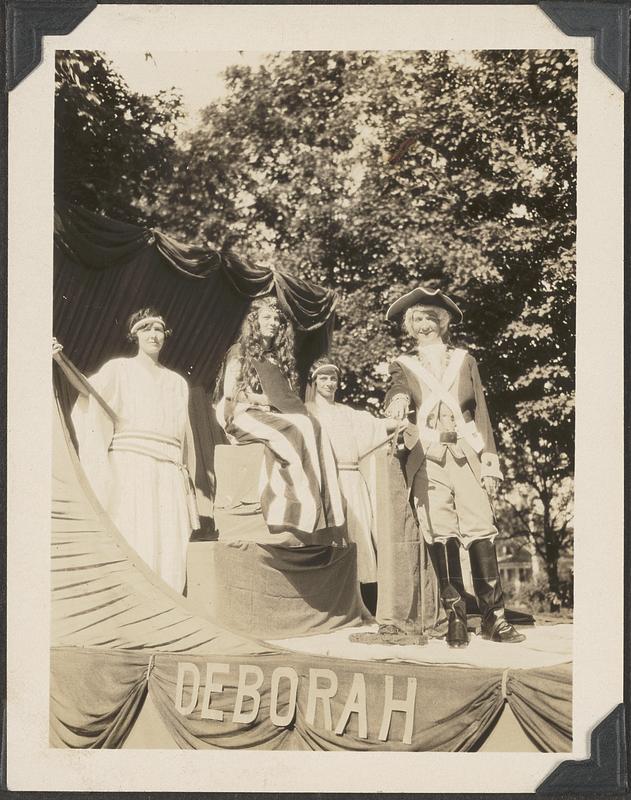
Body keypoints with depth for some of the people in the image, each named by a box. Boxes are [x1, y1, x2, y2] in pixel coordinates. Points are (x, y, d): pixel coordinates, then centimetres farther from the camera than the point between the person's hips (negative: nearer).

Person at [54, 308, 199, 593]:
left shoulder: (178, 383, 21)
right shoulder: (119, 369, 8)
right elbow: (89, 390, -10)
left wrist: (186, 472, 10)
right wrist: (60, 361, -27)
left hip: (169, 473, 4)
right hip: (130, 466, -4)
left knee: (170, 546, -4)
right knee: (133, 542, -12)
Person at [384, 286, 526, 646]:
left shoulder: (465, 360, 16)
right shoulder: (404, 365, 14)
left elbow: (482, 413, 13)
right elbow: (397, 391, -8)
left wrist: (490, 463, 5)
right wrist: (398, 400, -33)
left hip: (467, 455, 0)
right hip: (428, 458, 0)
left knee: (481, 531, -9)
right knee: (439, 536, -6)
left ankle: (494, 617, -7)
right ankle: (455, 616, 0)